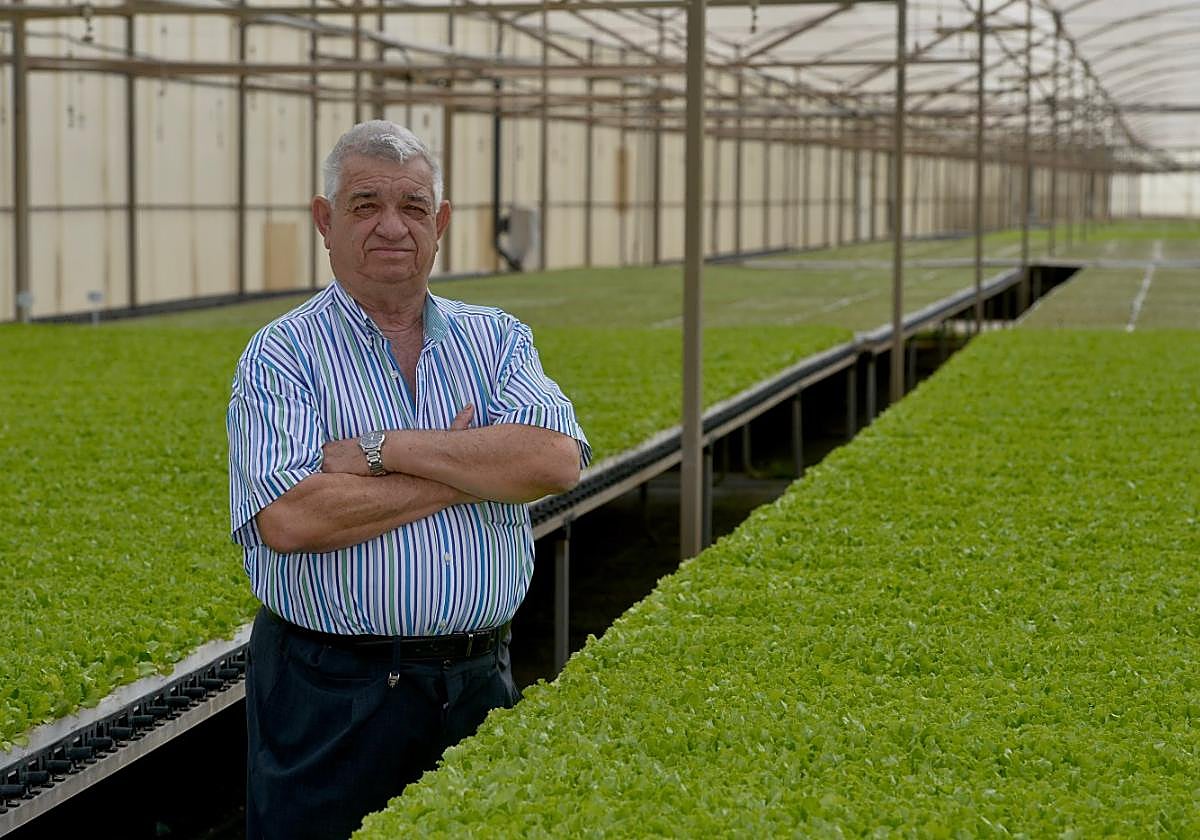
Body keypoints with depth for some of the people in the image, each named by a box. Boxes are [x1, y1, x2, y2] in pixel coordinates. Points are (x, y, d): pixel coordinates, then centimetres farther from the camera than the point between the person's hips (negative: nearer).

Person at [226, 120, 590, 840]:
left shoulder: (496, 340, 8)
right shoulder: (281, 356, -3)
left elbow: (557, 459, -11)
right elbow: (288, 518, -19)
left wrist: (380, 449, -16)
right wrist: (472, 467, -12)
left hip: (478, 680, 3)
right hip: (331, 697, -3)